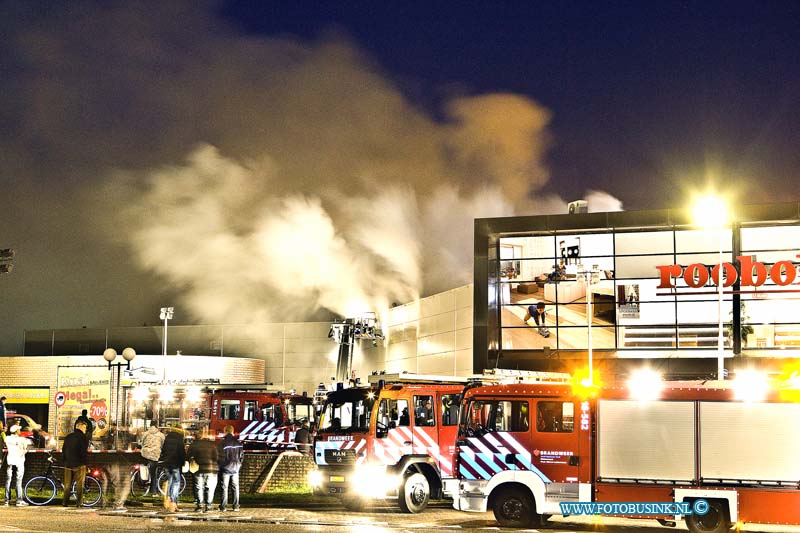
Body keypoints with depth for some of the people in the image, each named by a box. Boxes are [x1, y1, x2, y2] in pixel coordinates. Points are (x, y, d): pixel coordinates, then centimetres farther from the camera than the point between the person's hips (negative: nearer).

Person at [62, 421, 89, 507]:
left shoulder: (68, 437, 12)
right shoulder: (82, 437, -9)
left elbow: (63, 450, 14)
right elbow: (84, 452, -15)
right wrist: (86, 461, -4)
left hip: (68, 464, 6)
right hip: (79, 465, -6)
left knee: (67, 484, 10)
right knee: (79, 484, -2)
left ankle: (65, 502, 9)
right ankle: (79, 503, -5)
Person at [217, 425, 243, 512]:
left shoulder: (223, 443, -11)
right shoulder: (238, 443, 2)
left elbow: (221, 457, -10)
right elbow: (241, 456, 5)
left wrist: (220, 467, 3)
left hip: (226, 468, -3)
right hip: (235, 468, 4)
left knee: (224, 488, 2)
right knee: (235, 487, 9)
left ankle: (223, 506, 2)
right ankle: (236, 506, 9)